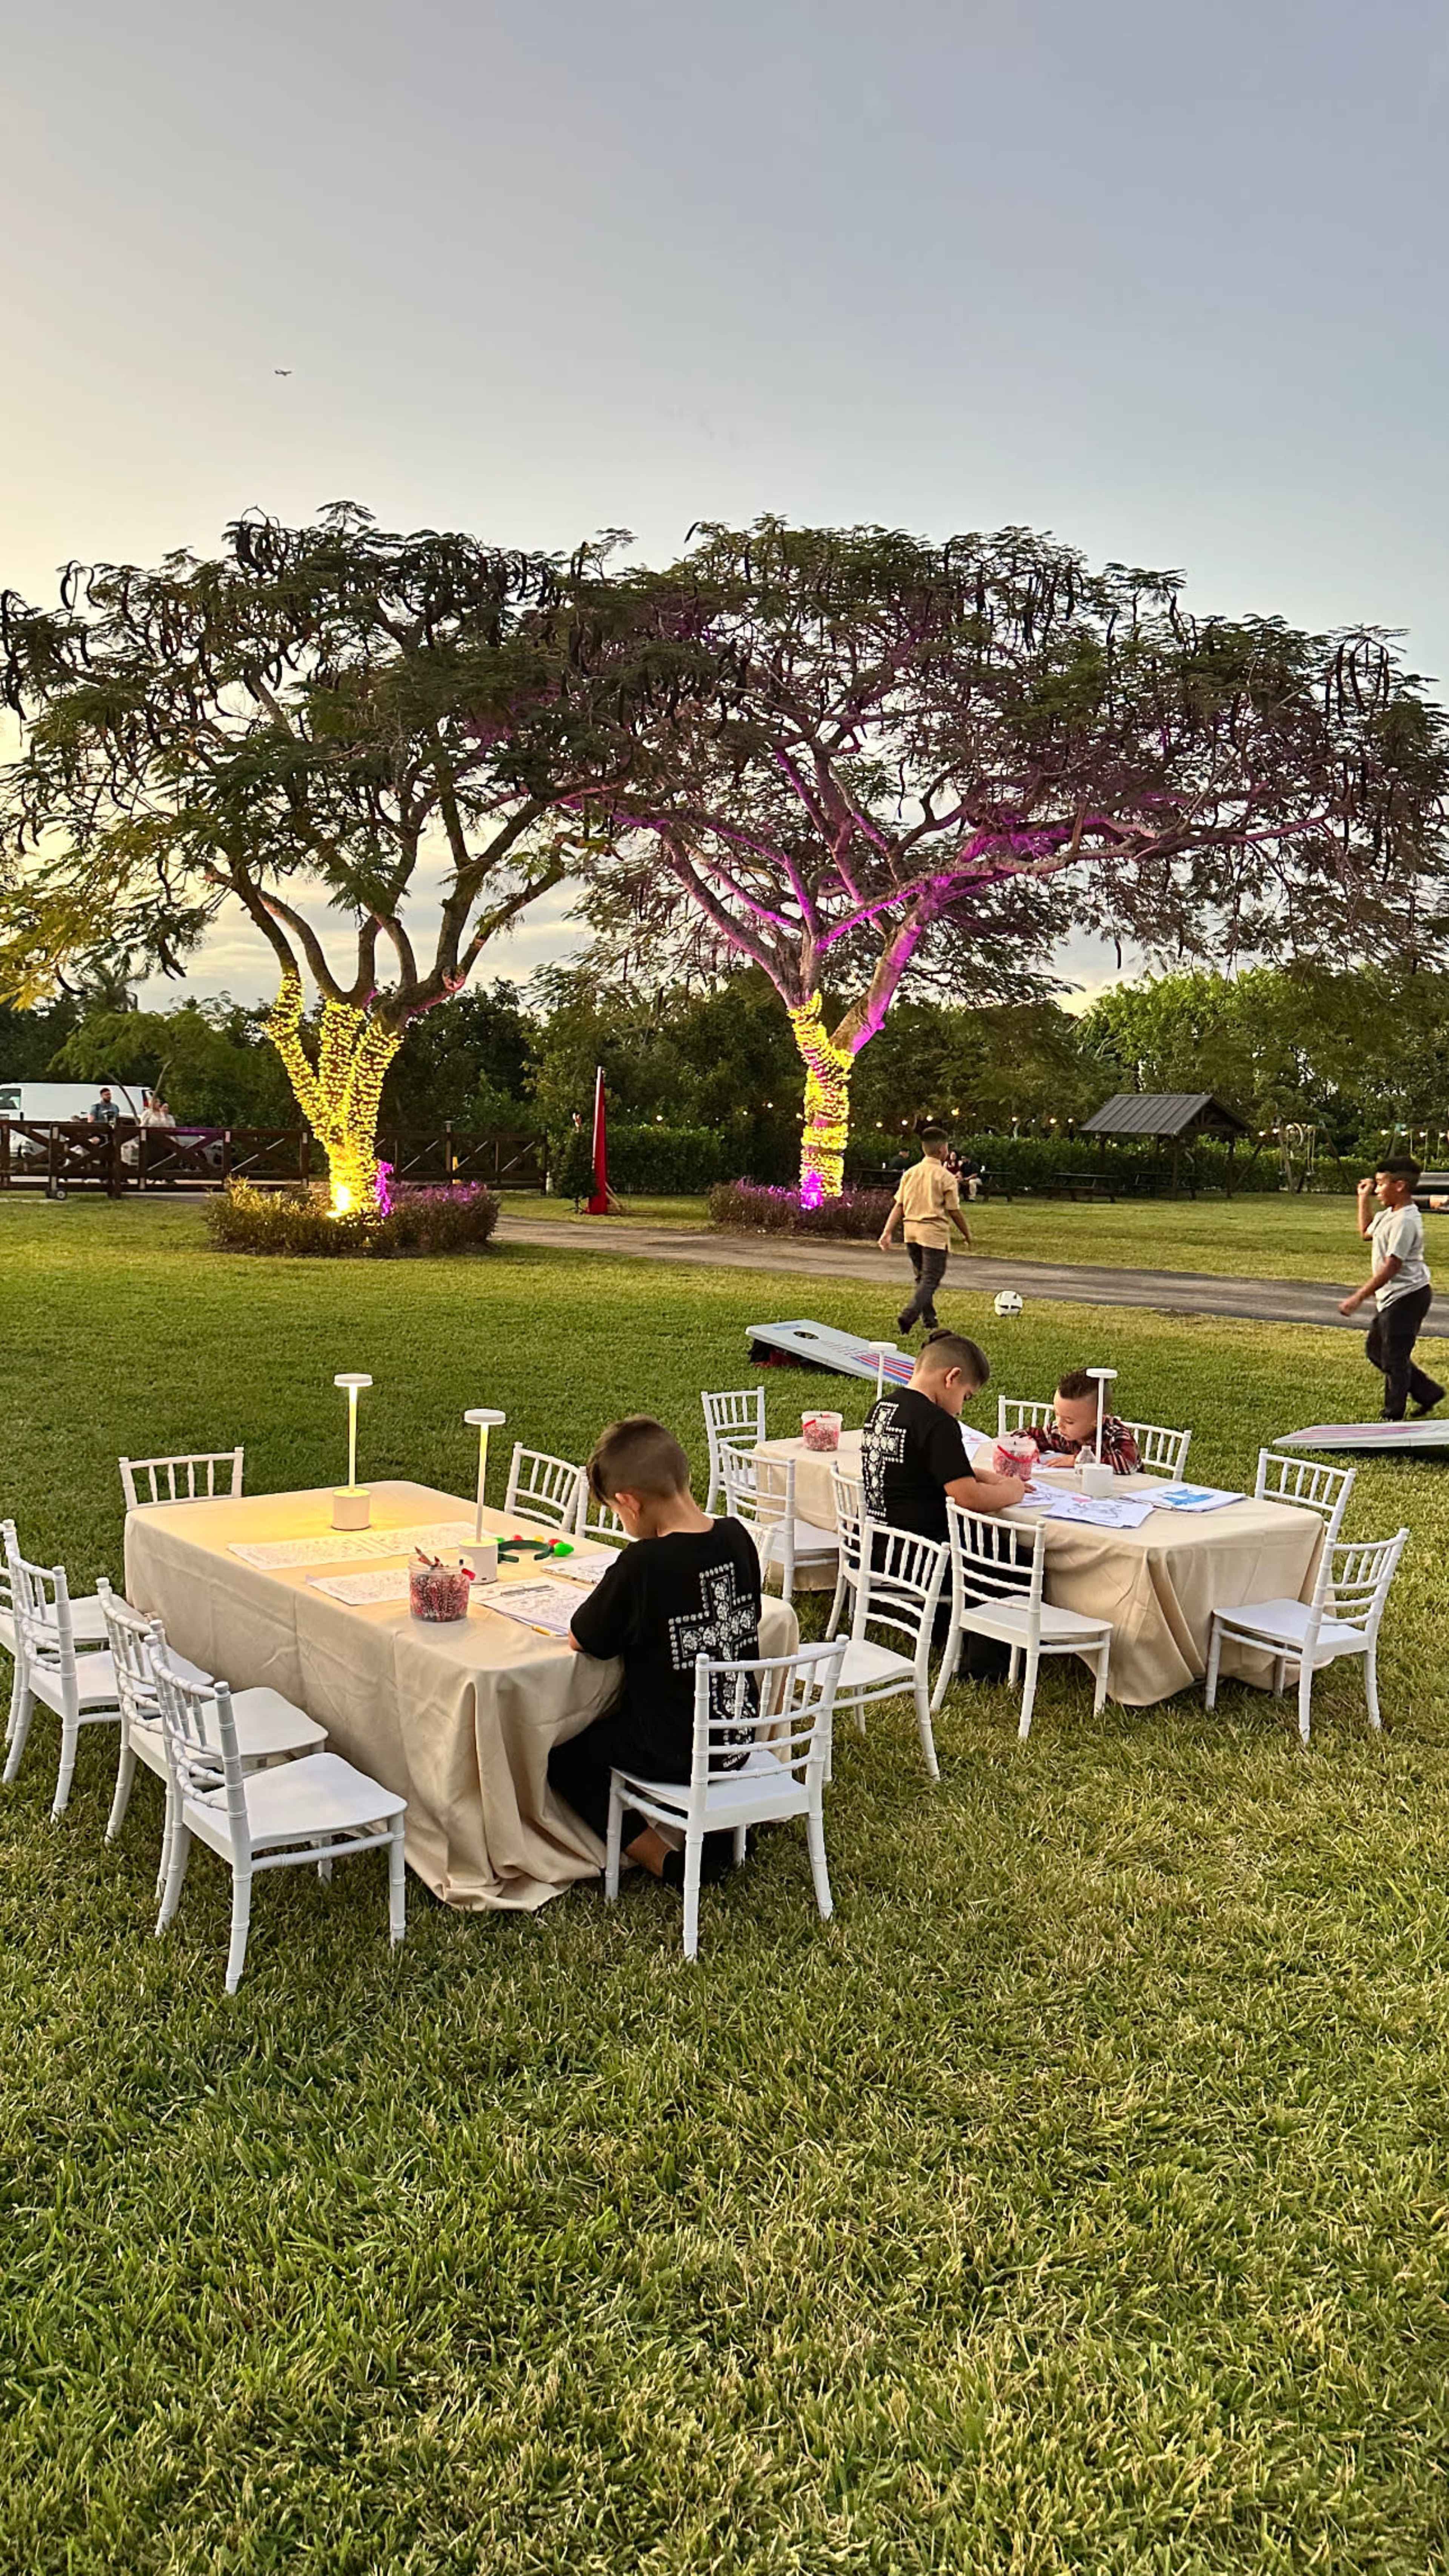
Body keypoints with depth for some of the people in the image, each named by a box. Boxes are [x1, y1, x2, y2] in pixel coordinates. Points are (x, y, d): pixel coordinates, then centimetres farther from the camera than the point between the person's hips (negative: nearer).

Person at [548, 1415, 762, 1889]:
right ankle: (715, 1829, 23)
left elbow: (582, 1640, -14)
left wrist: (609, 1600, 5)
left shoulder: (643, 1564, -26)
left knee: (560, 1749, 16)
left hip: (672, 1752, -7)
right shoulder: (738, 1539, -6)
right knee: (611, 1718, 33)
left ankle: (665, 1862, 9)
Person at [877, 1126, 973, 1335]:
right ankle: (908, 1316, -20)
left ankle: (930, 1321, 24)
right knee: (931, 1280, -2)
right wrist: (967, 1234, 7)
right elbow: (954, 1212, -6)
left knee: (922, 1277, 18)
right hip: (934, 1233, -6)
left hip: (911, 1230, 6)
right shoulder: (946, 1177, -9)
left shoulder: (910, 1173, 6)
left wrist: (888, 1232, 4)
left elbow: (898, 1206, 3)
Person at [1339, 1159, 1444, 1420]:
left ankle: (1393, 1417, 11)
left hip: (1407, 1297, -11)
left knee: (1394, 1358, -2)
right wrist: (1364, 1199, 20)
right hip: (1391, 1298, 11)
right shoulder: (1388, 1214, 9)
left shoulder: (1405, 1221, -22)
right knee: (1376, 1349, 18)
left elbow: (1391, 1267, -26)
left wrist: (1359, 1298, -26)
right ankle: (1428, 1393, 27)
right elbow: (1367, 1233, 30)